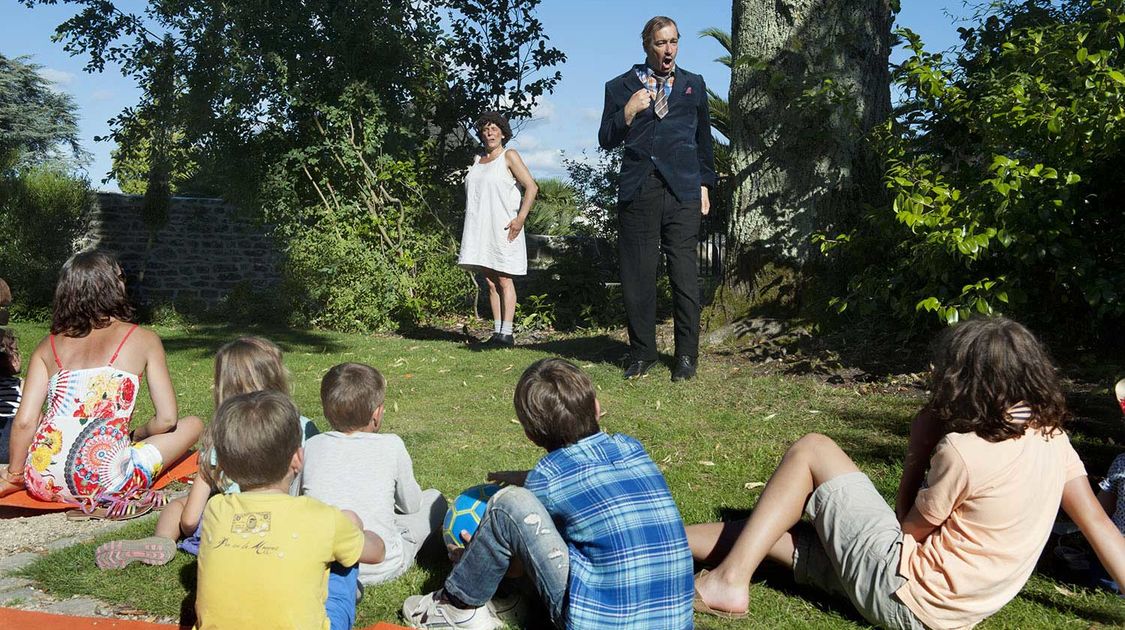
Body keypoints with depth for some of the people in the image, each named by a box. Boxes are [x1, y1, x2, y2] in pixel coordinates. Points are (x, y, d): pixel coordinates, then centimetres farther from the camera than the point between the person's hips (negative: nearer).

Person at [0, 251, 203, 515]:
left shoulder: (48, 345, 12)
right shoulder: (143, 339, 4)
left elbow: (24, 422, 5)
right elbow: (166, 419, 2)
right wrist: (136, 437, 22)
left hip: (43, 484, 6)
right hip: (104, 481, -6)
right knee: (193, 424, 14)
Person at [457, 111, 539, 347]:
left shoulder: (509, 156, 0)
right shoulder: (477, 161, 18)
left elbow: (531, 187, -7)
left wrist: (520, 218, -16)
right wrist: (471, 226, 14)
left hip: (502, 228, -6)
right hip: (480, 229, 6)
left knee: (503, 280, -7)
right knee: (490, 282, 4)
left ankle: (507, 333, -8)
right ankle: (496, 332, 7)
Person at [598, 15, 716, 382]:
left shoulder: (694, 85, 18)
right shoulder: (621, 86, 12)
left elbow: (703, 139, 21)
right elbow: (606, 141, 7)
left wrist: (705, 184, 13)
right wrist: (628, 112, -9)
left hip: (683, 191, 0)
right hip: (638, 191, 0)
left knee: (685, 275, -3)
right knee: (637, 275, 1)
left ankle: (686, 355, 6)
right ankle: (642, 353, 12)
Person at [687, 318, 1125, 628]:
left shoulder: (964, 451, -21)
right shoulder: (1050, 435, 1)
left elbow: (909, 527, -7)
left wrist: (917, 452, -3)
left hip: (905, 594, -8)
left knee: (810, 451, -1)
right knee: (769, 531, 13)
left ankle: (729, 581, -1)